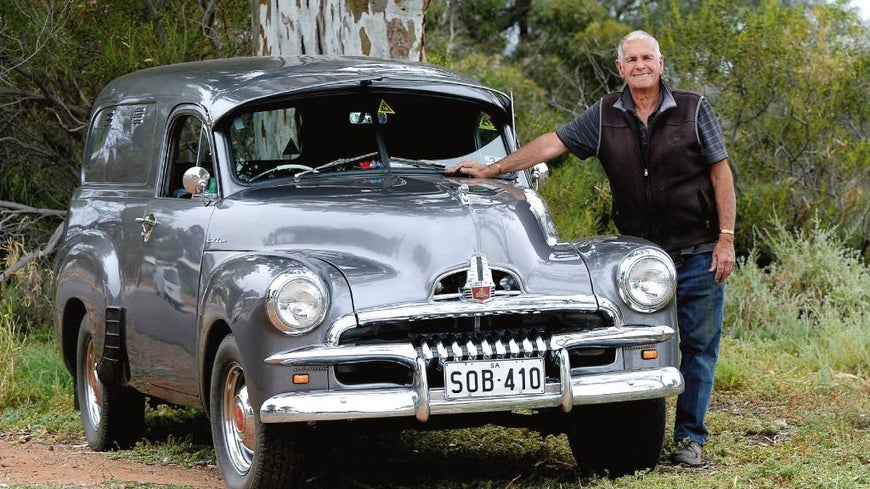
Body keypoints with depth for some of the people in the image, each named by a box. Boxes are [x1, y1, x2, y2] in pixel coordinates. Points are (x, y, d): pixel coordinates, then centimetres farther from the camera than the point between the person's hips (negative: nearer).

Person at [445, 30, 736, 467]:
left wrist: (726, 238, -9)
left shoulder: (693, 110, -4)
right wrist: (493, 170, 0)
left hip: (698, 254, -2)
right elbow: (553, 143, 5)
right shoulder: (606, 115, 4)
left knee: (699, 345, 2)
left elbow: (721, 174, -3)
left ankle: (689, 437, 10)